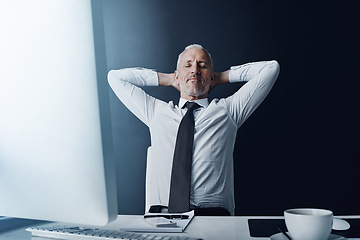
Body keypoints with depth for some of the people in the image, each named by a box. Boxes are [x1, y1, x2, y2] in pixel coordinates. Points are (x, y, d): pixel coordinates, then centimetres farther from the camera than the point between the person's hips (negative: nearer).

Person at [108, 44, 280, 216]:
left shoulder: (226, 110, 16)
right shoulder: (157, 111, 20)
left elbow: (270, 68, 17)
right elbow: (116, 77, 27)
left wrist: (222, 77, 21)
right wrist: (167, 79, 25)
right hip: (161, 213, 1)